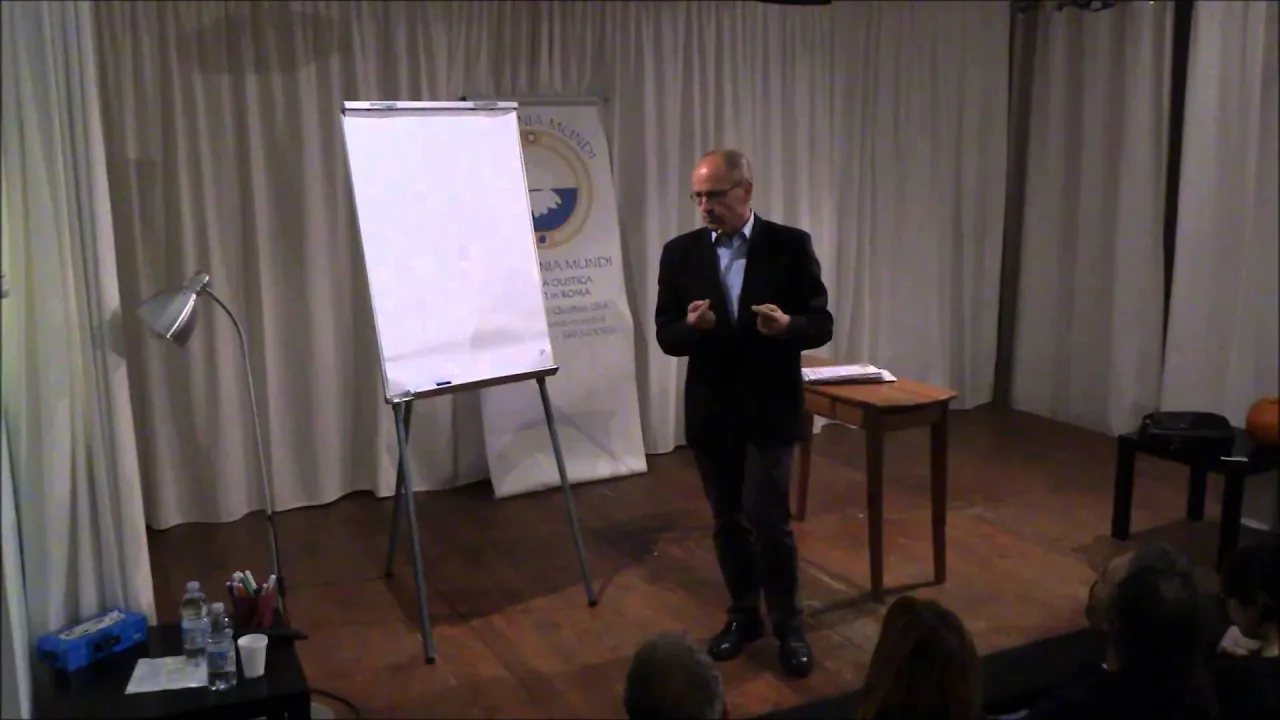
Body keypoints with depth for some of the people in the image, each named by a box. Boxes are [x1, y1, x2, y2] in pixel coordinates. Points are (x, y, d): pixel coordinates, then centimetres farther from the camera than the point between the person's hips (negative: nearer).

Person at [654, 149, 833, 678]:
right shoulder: (680, 253, 0)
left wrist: (787, 325, -26)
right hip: (710, 410, 3)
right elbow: (667, 337, 0)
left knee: (768, 520, -5)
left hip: (770, 409, -3)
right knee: (727, 519, 14)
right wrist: (692, 325, -23)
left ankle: (788, 626, 14)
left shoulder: (791, 246, -5)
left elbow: (821, 324, -4)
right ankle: (743, 614, 31)